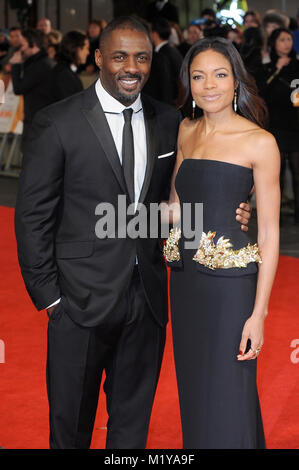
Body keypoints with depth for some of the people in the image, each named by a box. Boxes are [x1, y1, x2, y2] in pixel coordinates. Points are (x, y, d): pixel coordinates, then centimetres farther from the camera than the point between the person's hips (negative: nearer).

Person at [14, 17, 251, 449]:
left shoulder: (169, 123, 4)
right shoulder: (57, 124, -8)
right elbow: (33, 216, -6)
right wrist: (48, 296, -9)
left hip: (148, 299, 4)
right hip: (82, 299, -3)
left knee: (132, 425, 18)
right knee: (70, 428, 11)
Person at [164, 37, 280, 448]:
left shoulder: (260, 142, -9)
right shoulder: (187, 130, 9)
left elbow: (269, 232, -10)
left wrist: (259, 313, -15)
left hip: (231, 280, -6)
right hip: (185, 279, 6)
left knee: (226, 400, -1)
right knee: (192, 391, 16)